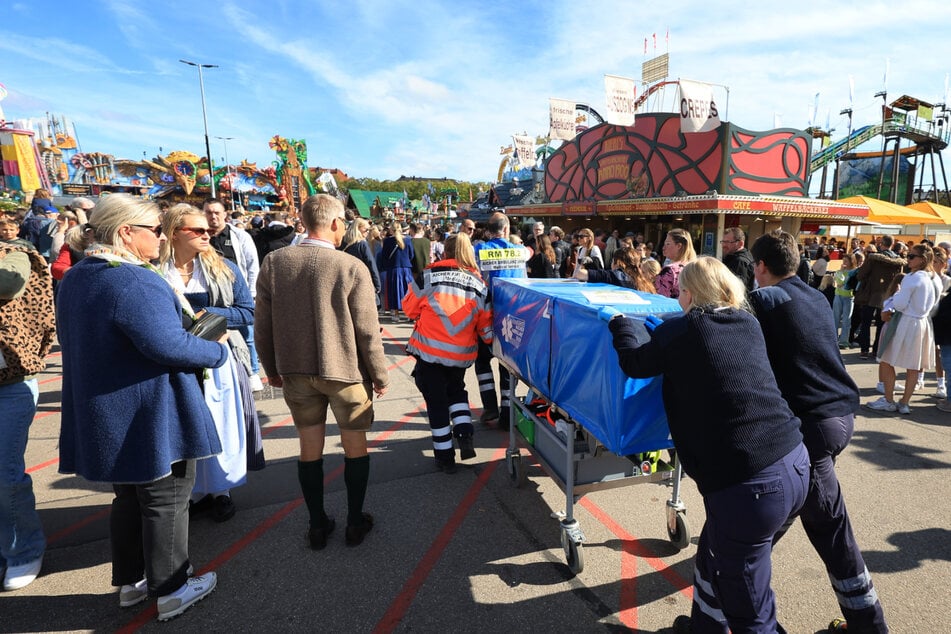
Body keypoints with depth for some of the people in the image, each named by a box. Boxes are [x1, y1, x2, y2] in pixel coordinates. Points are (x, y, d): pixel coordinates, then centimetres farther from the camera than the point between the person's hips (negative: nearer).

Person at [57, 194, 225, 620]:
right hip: (152, 417, -9)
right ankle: (171, 590, 23)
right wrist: (218, 352, -13)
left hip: (106, 416, 9)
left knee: (129, 497, 23)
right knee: (166, 501, 8)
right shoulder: (135, 281, -24)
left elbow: (86, 342, 16)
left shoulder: (75, 278, 7)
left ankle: (131, 581, 38)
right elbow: (168, 345, -30)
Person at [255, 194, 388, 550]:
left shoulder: (273, 263, -5)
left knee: (310, 447, 15)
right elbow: (367, 331, -14)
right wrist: (380, 376, -1)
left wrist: (272, 368, 14)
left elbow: (262, 325, 0)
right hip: (346, 371, -3)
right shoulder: (352, 267, -16)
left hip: (296, 372, 3)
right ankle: (355, 523, 27)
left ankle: (317, 525, 28)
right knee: (355, 445, 14)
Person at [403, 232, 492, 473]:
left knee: (436, 400, 10)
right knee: (456, 390, 28)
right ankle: (465, 435, 10)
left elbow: (410, 308, -1)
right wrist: (489, 341, 23)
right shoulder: (478, 283, 1)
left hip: (429, 350, -3)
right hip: (461, 353, 3)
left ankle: (444, 456, 18)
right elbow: (485, 324, 4)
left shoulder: (429, 274, -7)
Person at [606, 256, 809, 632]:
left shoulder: (681, 331, -8)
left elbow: (635, 363, 8)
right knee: (713, 555, 30)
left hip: (748, 485, -8)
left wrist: (618, 321, 22)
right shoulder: (749, 324, 9)